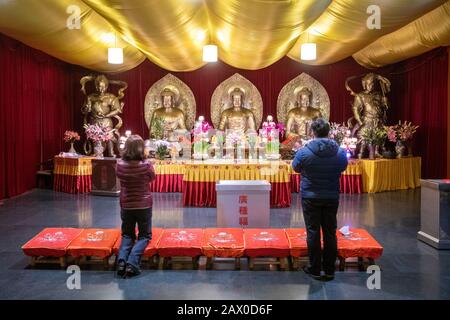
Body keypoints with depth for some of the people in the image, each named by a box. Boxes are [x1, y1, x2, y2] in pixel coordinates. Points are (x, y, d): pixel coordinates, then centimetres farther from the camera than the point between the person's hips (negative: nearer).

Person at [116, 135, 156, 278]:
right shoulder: (146, 165, -17)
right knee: (144, 235, 14)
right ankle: (132, 263, -7)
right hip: (144, 205, -2)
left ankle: (121, 261, -4)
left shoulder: (120, 165, -10)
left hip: (126, 206, 3)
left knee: (127, 235, 20)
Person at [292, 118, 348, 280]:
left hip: (310, 198, -2)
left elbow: (296, 168, 2)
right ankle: (329, 270, 21)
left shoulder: (304, 152, -14)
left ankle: (314, 269, 16)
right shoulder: (340, 152, -7)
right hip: (332, 198, 2)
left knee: (313, 232, 7)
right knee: (330, 232, 11)